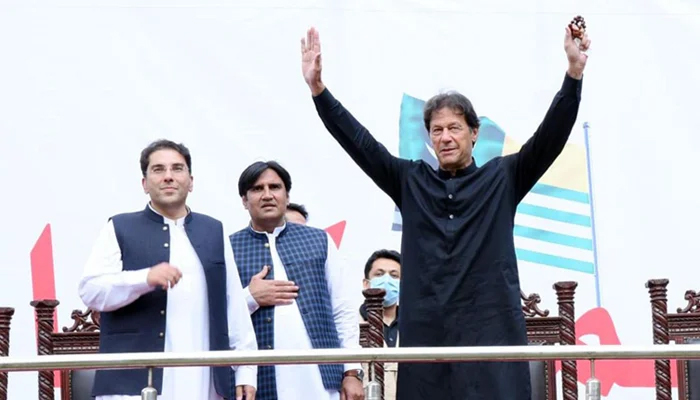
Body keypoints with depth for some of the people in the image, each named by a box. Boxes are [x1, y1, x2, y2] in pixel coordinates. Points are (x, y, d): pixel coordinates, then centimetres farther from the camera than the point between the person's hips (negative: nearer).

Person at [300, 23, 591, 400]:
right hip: (425, 333, 2)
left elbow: (550, 135, 0)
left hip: (491, 330, -2)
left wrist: (574, 72, -12)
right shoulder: (411, 181, 14)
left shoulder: (502, 178, 9)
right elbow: (358, 141, 10)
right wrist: (317, 88, 1)